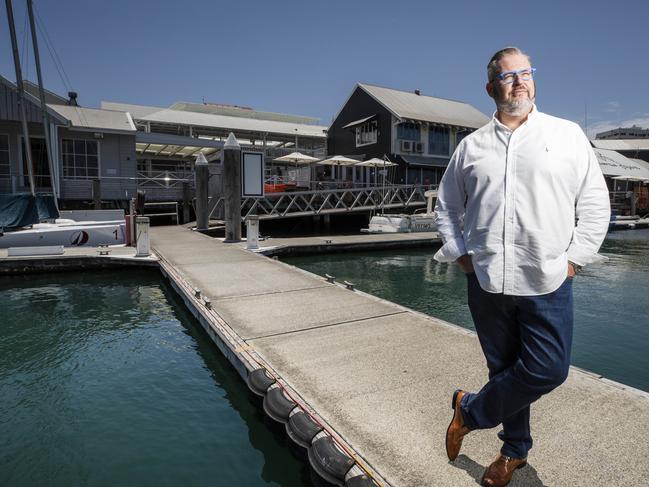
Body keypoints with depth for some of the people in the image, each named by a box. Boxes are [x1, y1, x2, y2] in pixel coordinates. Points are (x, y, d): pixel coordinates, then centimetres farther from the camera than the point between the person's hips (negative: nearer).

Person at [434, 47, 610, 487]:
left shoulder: (567, 134, 5)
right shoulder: (471, 146, 9)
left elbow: (595, 203, 6)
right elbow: (447, 205, 16)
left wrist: (575, 258, -2)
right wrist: (459, 253, 5)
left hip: (548, 283, -1)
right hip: (487, 282, 1)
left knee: (549, 370, -4)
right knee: (505, 368, 11)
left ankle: (471, 410, 20)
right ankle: (515, 450, 33)